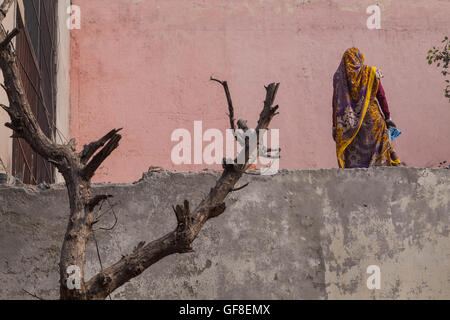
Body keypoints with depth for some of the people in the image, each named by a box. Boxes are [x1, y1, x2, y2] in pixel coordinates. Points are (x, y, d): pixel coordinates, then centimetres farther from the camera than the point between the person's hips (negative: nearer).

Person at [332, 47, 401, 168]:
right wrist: (387, 118, 5)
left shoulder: (339, 76, 2)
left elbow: (336, 102, -1)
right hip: (371, 118, -1)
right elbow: (381, 96, -1)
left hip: (349, 124, 1)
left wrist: (335, 126, 1)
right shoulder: (370, 73, 1)